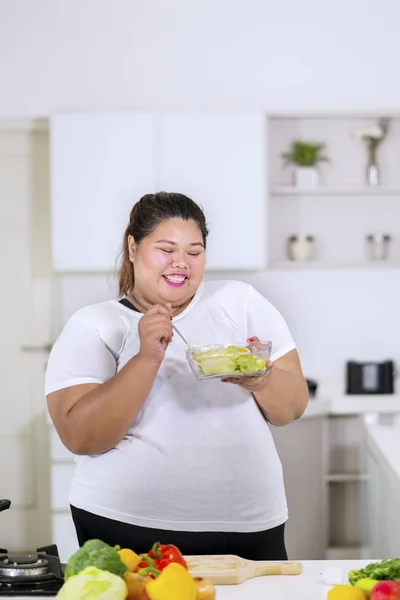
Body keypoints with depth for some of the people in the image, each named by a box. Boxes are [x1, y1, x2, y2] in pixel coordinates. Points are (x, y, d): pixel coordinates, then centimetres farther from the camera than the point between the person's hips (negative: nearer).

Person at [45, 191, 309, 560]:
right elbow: (81, 437, -13)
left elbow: (292, 408, 2)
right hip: (127, 532, -2)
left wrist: (260, 380, -20)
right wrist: (147, 358, -23)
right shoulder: (92, 326, -2)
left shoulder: (241, 302, 5)